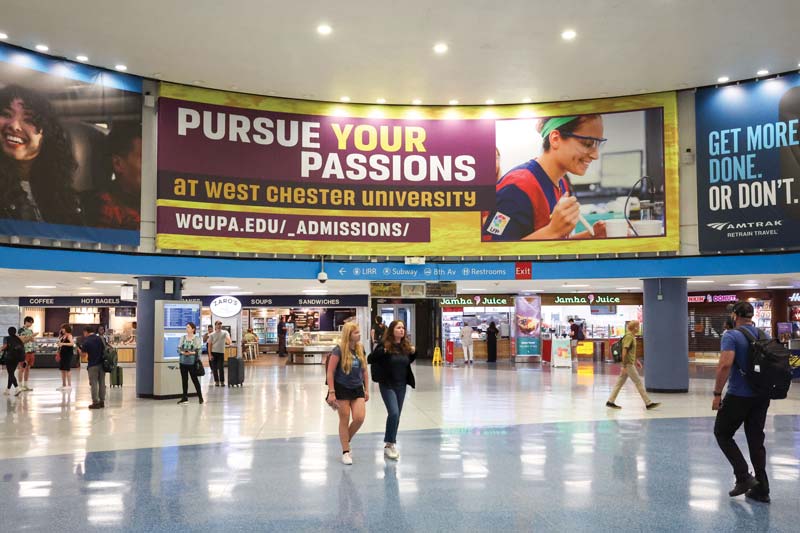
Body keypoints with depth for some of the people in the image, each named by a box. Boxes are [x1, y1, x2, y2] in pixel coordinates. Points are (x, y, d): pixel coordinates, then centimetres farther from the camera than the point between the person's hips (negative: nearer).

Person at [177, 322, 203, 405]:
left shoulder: (197, 339, -2)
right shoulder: (183, 338, 8)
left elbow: (199, 351, -7)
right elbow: (178, 349, 6)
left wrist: (191, 353, -22)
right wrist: (183, 352, -14)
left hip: (192, 362, -4)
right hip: (183, 362, 4)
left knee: (194, 379, 1)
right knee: (184, 379, 8)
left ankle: (200, 396, 11)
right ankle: (185, 397, 16)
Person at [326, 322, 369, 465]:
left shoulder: (360, 349, 3)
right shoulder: (339, 350, -14)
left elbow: (365, 370, 11)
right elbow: (330, 372, -13)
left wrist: (366, 389, 10)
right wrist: (331, 392, -16)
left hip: (357, 388, 5)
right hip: (342, 389, -4)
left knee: (359, 418, -7)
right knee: (344, 420, 3)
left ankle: (346, 440, 21)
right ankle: (345, 451, 15)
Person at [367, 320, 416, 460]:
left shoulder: (405, 346, 3)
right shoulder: (384, 345, -13)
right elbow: (370, 359, -14)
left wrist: (413, 353, 1)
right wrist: (381, 352, -28)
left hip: (401, 385, 6)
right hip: (387, 385, -6)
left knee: (396, 415, 11)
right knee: (394, 413, -15)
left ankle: (390, 444, 23)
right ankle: (390, 444, -1)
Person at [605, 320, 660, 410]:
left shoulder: (632, 336, 15)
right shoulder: (629, 337, -16)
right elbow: (624, 351, -21)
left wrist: (636, 360, 25)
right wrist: (624, 366, -23)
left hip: (630, 363, 10)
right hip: (628, 364, -10)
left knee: (620, 382, 10)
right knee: (639, 382, -5)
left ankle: (610, 401, 12)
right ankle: (648, 403, -1)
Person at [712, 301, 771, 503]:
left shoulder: (731, 336, -12)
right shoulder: (763, 336, 8)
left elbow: (725, 365, -24)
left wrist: (717, 394, -17)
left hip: (739, 396, -6)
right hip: (762, 396, 6)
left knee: (722, 433, 10)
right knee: (756, 439, 11)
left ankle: (743, 477, 0)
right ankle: (761, 488, 13)